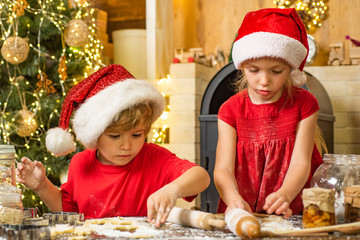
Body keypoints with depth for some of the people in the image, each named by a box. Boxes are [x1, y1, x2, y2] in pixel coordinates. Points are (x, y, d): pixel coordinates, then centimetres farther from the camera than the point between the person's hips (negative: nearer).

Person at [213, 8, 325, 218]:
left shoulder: (304, 104, 2)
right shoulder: (231, 110, 2)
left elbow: (300, 163, -7)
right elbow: (223, 169, -7)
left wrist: (284, 195, -28)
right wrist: (234, 200, -30)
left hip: (292, 215, -1)